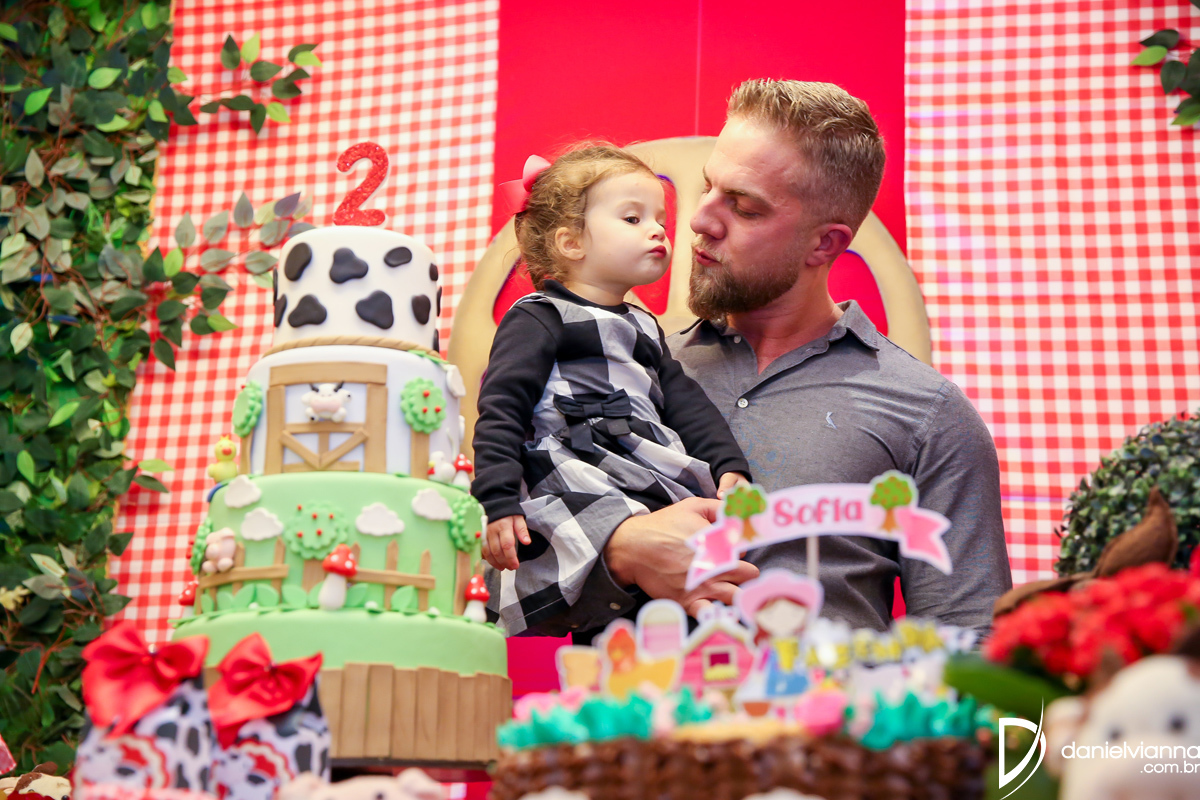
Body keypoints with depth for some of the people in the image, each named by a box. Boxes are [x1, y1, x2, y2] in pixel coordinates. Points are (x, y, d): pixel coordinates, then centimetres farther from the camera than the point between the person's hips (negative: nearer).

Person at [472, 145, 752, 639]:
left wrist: (729, 464, 11)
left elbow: (683, 400, 27)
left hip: (654, 485, 9)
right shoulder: (538, 320, 4)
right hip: (577, 484, -9)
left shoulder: (643, 327, 30)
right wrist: (500, 504, -15)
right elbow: (501, 412, -4)